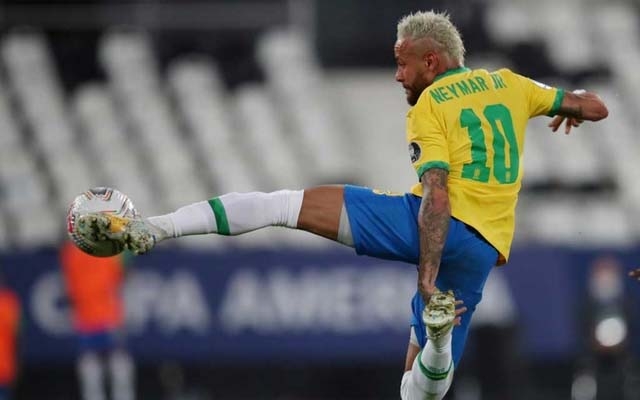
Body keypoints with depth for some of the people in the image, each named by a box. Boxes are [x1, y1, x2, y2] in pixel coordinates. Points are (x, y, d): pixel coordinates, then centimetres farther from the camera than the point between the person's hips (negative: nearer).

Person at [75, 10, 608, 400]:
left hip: (438, 227, -5)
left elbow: (435, 196, -11)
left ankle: (147, 228, -22)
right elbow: (595, 107, 25)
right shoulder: (509, 84, 18)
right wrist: (570, 109, 49)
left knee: (282, 204, -6)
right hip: (484, 251, 5)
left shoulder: (429, 107, 3)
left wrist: (427, 281, -18)